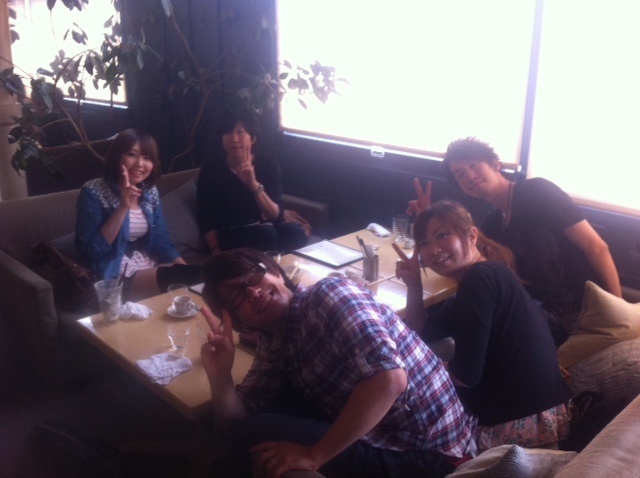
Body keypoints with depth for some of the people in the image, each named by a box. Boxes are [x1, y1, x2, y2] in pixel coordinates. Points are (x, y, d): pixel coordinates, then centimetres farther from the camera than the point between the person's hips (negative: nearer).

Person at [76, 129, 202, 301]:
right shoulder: (94, 192, -10)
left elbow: (161, 241, 7)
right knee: (177, 278, -28)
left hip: (149, 267, 6)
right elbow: (92, 250, -17)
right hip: (115, 275, -6)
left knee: (202, 275, -19)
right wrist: (124, 206, -23)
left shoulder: (150, 192, 6)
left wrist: (187, 270, -10)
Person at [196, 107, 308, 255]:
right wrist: (217, 252, -21)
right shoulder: (210, 169, -9)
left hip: (263, 227, 2)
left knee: (295, 232, -29)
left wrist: (254, 184, -28)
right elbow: (206, 219, -7)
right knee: (267, 234, -32)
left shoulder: (268, 164, -6)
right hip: (229, 234, -2)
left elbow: (276, 216, -13)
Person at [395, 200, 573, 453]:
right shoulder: (487, 275, 11)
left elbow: (467, 375, -22)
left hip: (520, 422, -9)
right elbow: (422, 334, 15)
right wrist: (414, 285, 0)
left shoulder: (480, 278, -21)